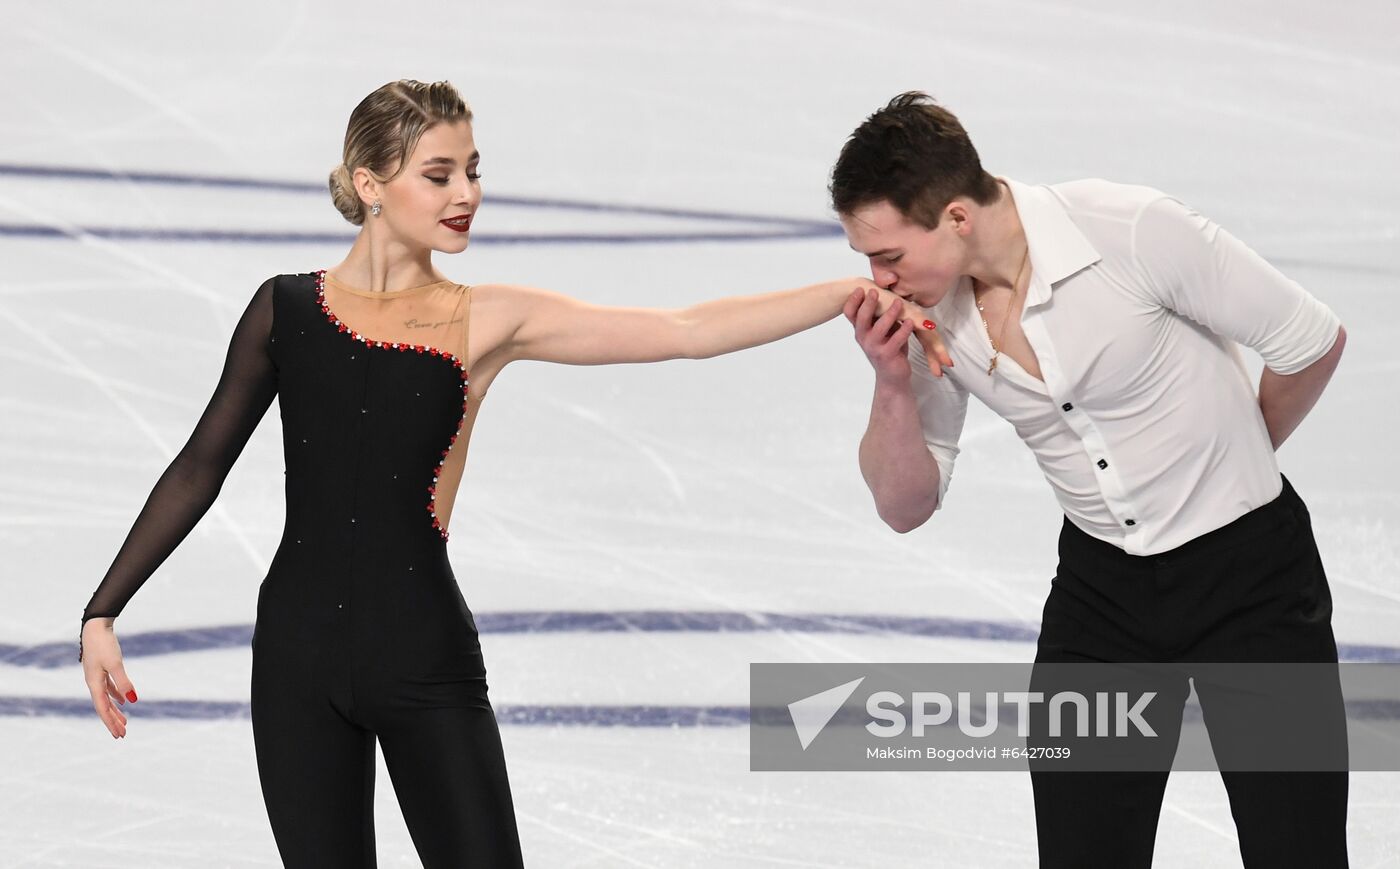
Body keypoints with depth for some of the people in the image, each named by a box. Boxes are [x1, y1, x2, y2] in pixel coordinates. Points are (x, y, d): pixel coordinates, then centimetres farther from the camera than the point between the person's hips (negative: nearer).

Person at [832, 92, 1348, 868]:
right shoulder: (928, 311, -9)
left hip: (1249, 570, -4)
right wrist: (893, 383, -18)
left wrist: (1235, 457, 5)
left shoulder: (1136, 231, -25)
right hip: (1100, 583, 4)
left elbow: (1314, 343, -13)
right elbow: (906, 506, 0)